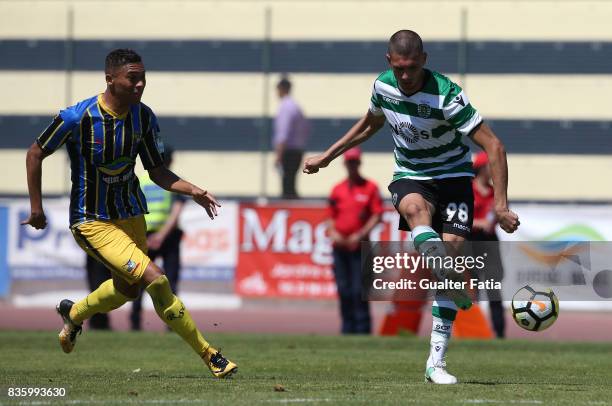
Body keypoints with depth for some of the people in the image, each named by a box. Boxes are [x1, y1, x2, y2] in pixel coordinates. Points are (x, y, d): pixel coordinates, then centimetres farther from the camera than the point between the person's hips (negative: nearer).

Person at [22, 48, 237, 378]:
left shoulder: (143, 117, -6)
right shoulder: (78, 117, -21)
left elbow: (157, 171, 2)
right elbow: (35, 154, -7)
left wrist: (192, 191, -14)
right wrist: (36, 208, -4)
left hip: (132, 215, 7)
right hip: (92, 223, -7)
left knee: (128, 289, 22)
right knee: (155, 280, -19)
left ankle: (73, 313, 53)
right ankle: (208, 355, -10)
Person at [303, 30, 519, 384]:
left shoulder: (447, 96, -23)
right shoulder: (383, 86, -7)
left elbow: (493, 146, -22)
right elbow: (370, 124, 18)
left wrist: (501, 204, -27)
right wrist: (326, 157, 21)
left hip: (453, 176, -3)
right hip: (409, 176, 3)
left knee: (452, 250, -16)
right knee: (414, 207, -36)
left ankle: (437, 361, -9)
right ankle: (452, 285, -56)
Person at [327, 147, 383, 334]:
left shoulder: (370, 187, 2)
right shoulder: (337, 189, 15)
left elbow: (377, 215, -4)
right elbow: (331, 216, 18)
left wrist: (360, 235, -13)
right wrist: (333, 233, -1)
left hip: (359, 246, -5)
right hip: (339, 245, 5)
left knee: (359, 290, -11)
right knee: (343, 290, 5)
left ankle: (363, 330, -10)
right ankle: (347, 330, 12)